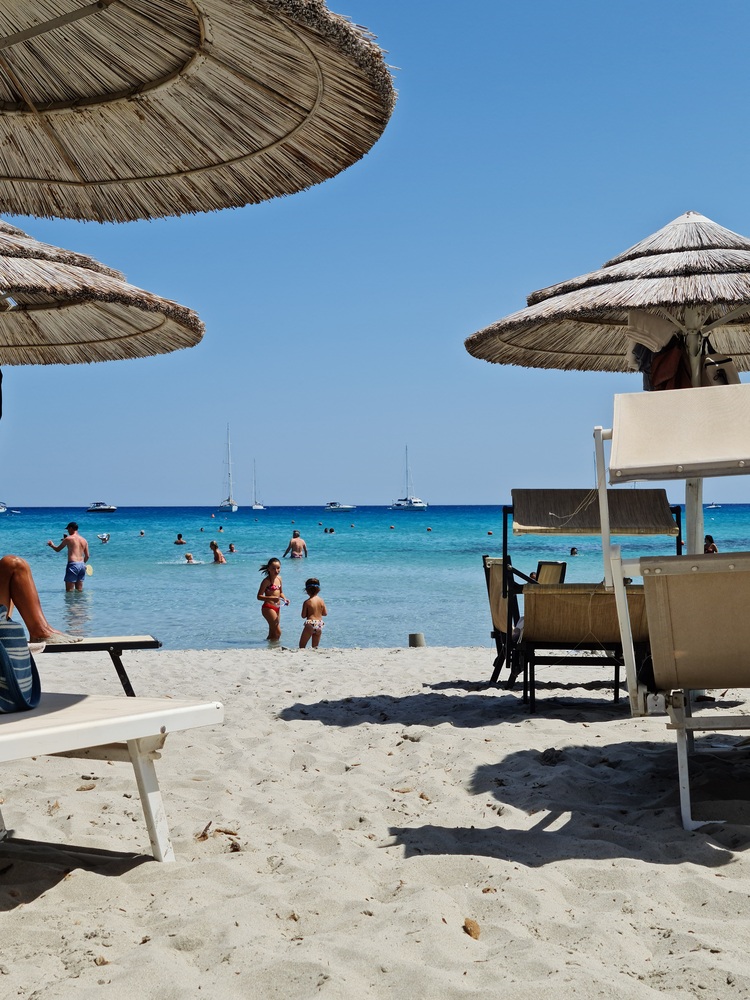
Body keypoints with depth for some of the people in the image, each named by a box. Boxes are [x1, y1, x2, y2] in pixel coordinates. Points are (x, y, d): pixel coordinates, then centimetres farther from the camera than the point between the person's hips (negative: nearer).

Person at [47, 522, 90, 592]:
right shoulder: (84, 540, 13)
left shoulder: (68, 538, -2)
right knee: (79, 590, 12)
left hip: (73, 564, -6)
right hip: (82, 565, 6)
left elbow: (57, 549, 8)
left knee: (69, 590, -5)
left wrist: (52, 545, 30)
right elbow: (87, 556, 14)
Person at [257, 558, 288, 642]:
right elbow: (259, 596, -16)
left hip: (277, 607, 8)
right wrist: (271, 598, -30)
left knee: (272, 633, 16)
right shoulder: (266, 581, -13)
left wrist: (284, 599, 0)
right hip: (268, 608, -8)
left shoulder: (279, 578, 9)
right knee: (278, 632, -9)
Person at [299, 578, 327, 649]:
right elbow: (325, 613, 7)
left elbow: (303, 616, -6)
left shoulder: (307, 602, -9)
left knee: (302, 646, 5)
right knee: (315, 647, 13)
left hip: (310, 625, -4)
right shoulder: (321, 600, 1)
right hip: (319, 625, 4)